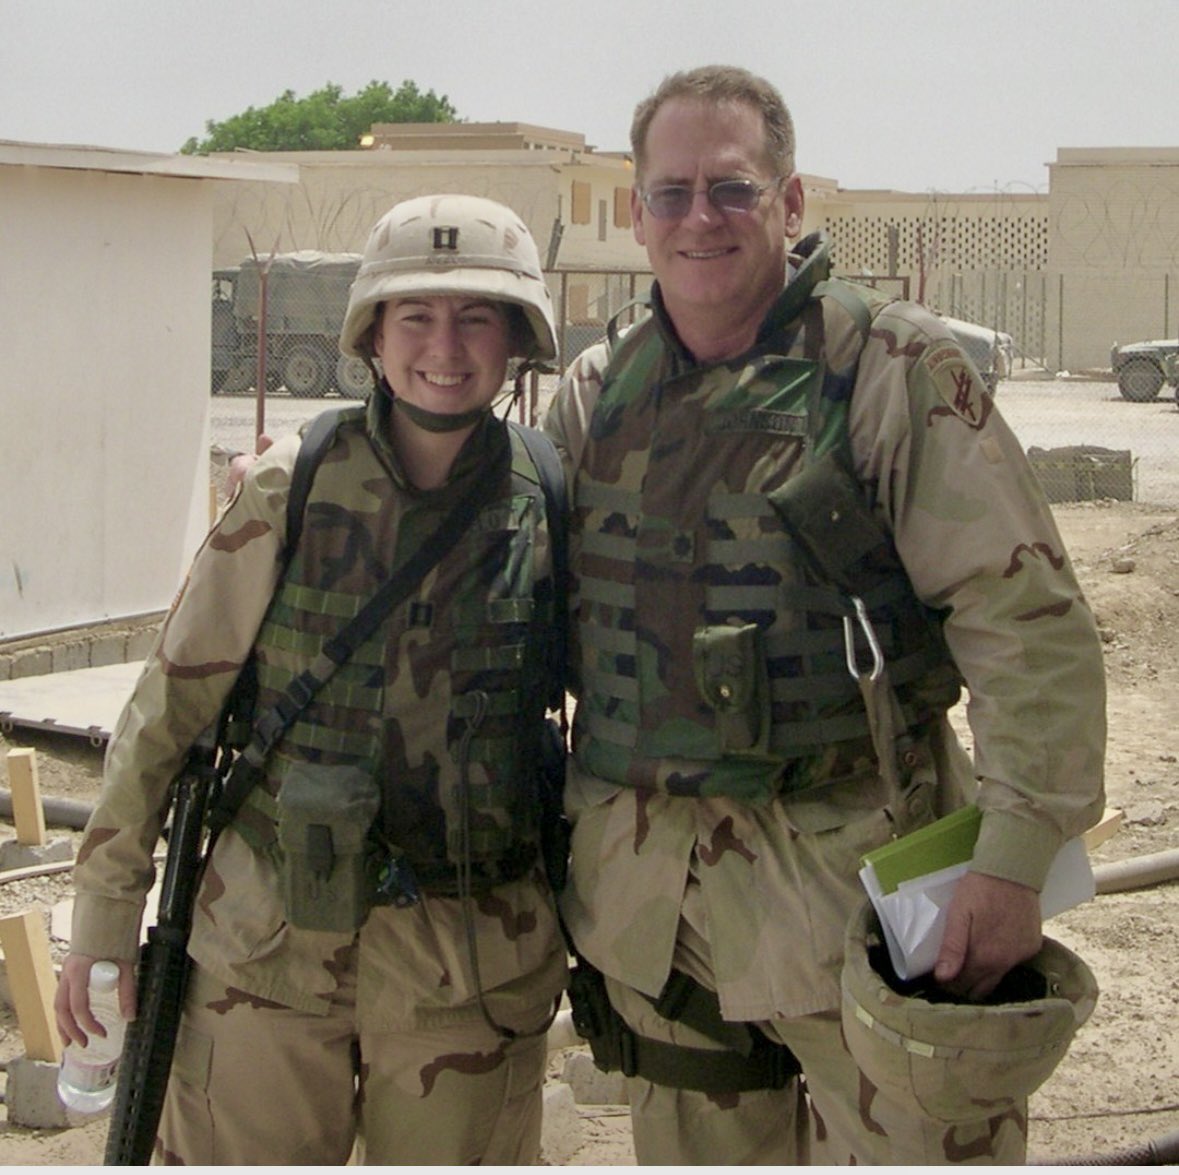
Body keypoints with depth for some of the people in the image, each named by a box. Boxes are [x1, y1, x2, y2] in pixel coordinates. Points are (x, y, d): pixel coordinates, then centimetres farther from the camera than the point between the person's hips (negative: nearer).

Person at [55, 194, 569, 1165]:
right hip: (270, 939, -1)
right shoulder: (290, 493, -5)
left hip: (472, 962, 1)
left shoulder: (551, 509, -3)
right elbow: (171, 702, 0)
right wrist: (106, 916, 0)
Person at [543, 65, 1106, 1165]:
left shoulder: (891, 366, -7)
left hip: (844, 870, -4)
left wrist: (1016, 856, -20)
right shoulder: (594, 393, 8)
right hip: (645, 883, 5)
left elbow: (1026, 617, -13)